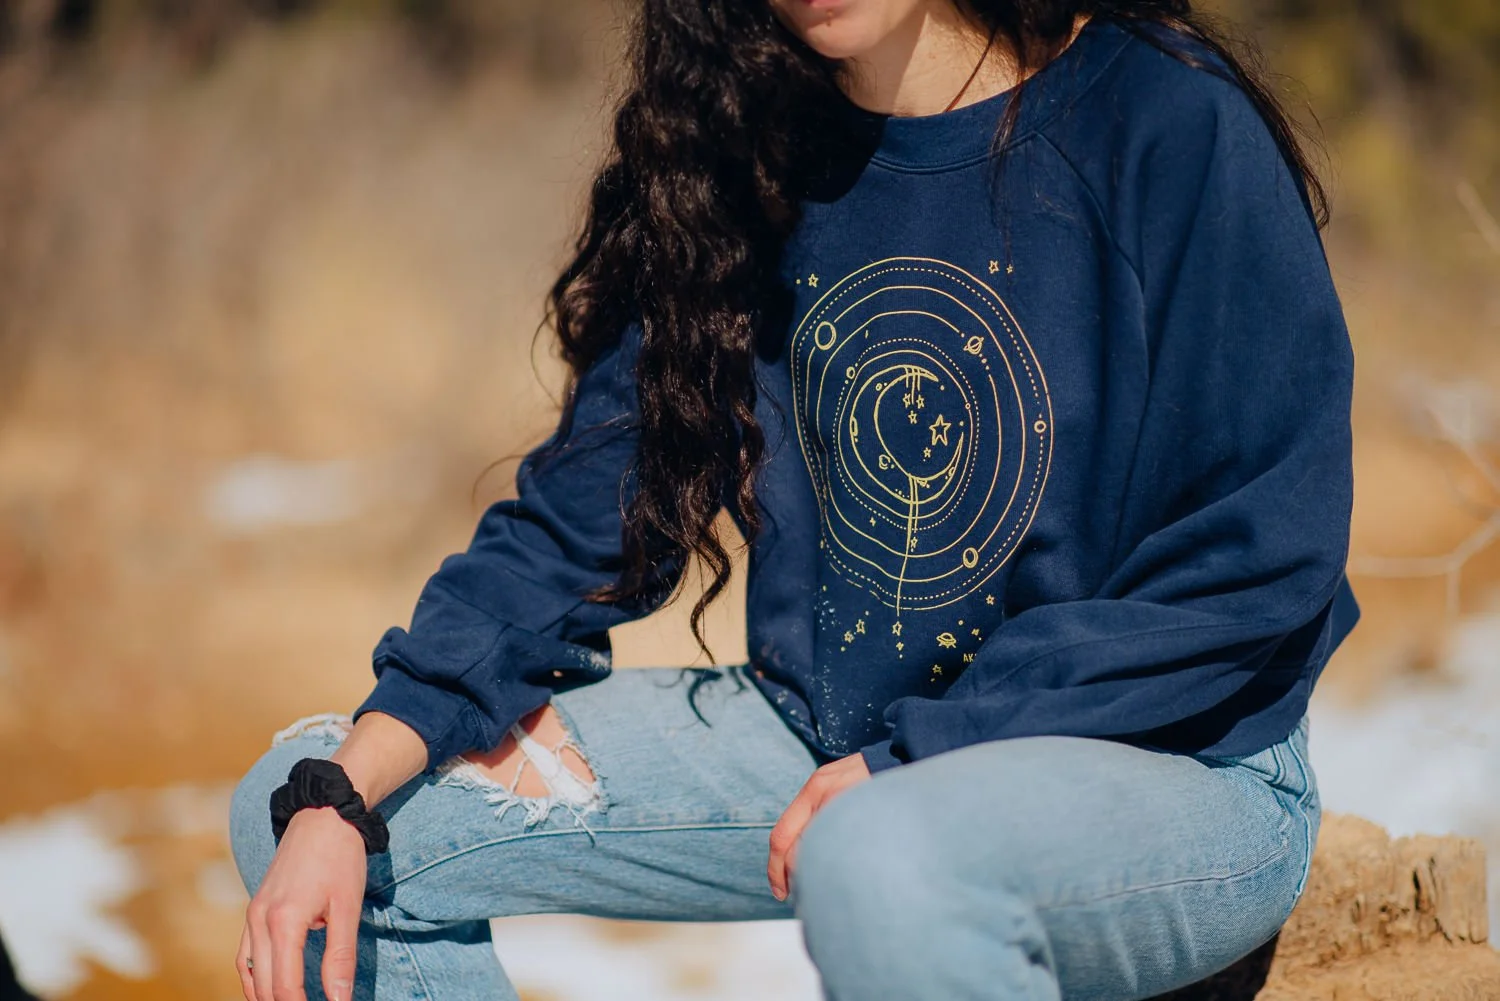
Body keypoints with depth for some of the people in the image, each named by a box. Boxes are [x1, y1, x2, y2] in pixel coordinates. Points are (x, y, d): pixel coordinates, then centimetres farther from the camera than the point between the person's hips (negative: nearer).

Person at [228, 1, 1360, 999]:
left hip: (1178, 769, -5)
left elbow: (1262, 565, -16)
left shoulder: (1166, 122, -14)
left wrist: (915, 757, -20)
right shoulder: (744, 163, 3)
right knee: (301, 801, -2)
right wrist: (336, 795, -9)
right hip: (826, 739, 6)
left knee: (882, 864, -40)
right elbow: (578, 522, 3)